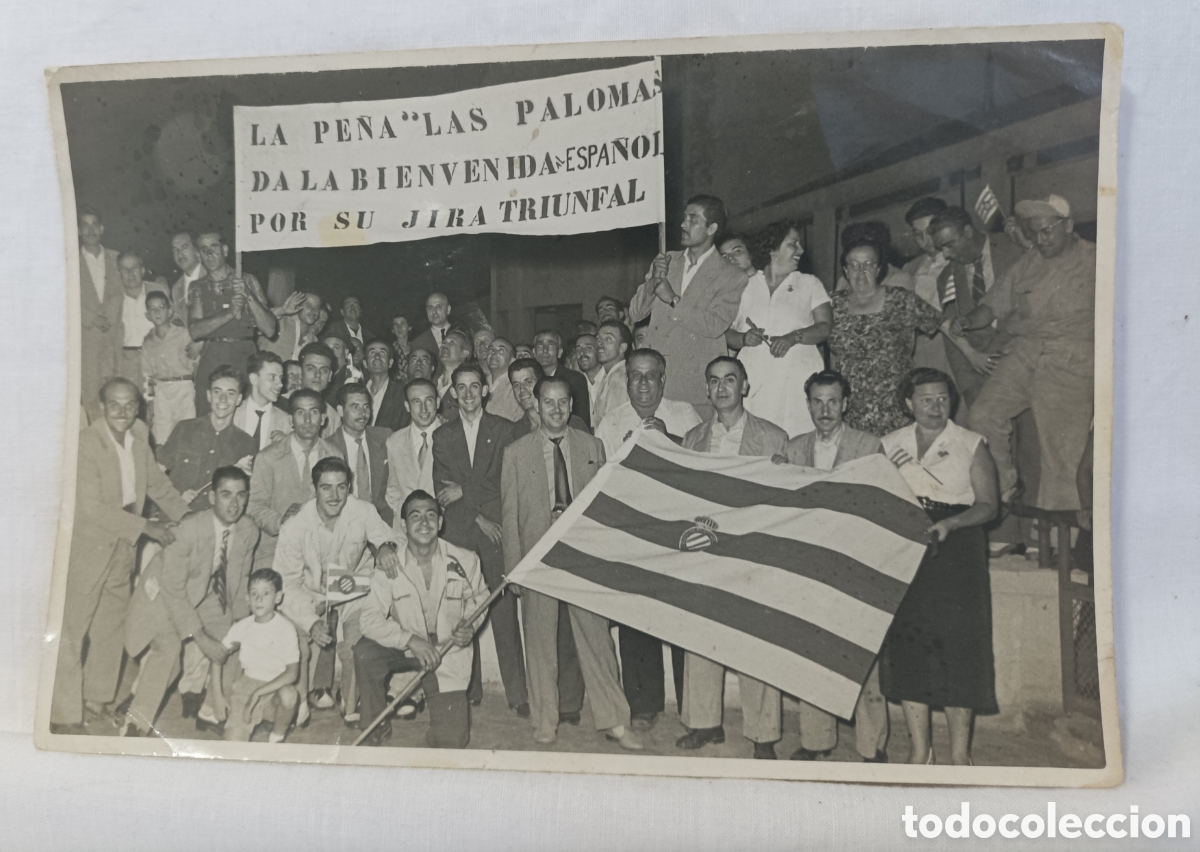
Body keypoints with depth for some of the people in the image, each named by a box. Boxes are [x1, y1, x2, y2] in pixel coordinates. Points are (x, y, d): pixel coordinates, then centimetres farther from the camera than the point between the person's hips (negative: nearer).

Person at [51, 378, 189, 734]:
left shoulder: (139, 433, 0)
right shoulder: (86, 444, -21)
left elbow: (155, 481, 14)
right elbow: (91, 507, -24)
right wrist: (145, 527, -22)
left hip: (123, 545, 7)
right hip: (86, 547, -7)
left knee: (111, 629, 15)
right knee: (71, 631, -1)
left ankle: (97, 704, 28)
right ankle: (65, 716, 7)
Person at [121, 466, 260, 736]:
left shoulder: (249, 531, -15)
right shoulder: (189, 529, -32)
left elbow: (240, 579, 2)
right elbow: (173, 589, -27)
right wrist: (199, 637, -29)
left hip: (208, 596, 6)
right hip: (165, 594, -6)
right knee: (169, 648, -26)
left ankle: (192, 692, 24)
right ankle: (136, 724, -12)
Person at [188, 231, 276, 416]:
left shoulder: (248, 281, 9)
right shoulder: (198, 289, 13)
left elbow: (270, 330, 1)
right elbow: (195, 331, -4)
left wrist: (248, 296, -10)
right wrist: (230, 314, -14)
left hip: (245, 358, -1)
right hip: (212, 360, 1)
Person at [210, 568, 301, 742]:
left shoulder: (286, 629, -13)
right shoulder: (243, 626, -2)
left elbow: (292, 673, -20)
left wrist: (258, 693, -24)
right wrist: (218, 695, 0)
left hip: (275, 688, -2)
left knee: (289, 694, -37)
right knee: (234, 742, -19)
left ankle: (276, 738, -8)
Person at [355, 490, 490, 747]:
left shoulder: (465, 561, -11)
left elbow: (479, 600, 7)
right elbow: (370, 617, -18)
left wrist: (470, 626, -14)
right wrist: (411, 639, -31)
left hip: (449, 652, 0)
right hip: (405, 648, 1)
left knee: (450, 741, -8)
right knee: (365, 652, -30)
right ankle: (377, 725, -5)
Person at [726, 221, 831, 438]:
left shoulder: (809, 284, 15)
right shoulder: (746, 286, 15)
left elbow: (826, 327, 3)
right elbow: (727, 333, 12)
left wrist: (794, 337, -13)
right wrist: (743, 338, -10)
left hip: (797, 379, 0)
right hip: (753, 382, 1)